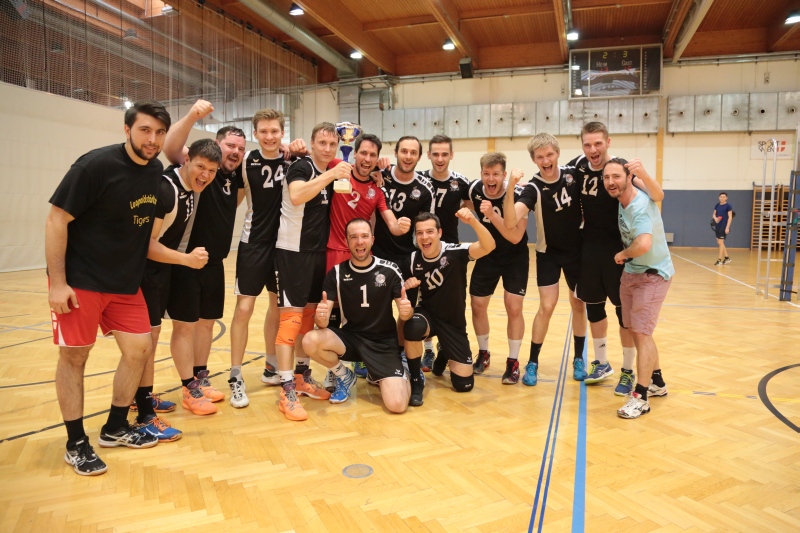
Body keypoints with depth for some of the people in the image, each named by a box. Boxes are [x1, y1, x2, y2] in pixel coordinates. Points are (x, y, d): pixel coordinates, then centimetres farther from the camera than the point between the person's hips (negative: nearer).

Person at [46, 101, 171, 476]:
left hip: (125, 282, 7)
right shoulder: (95, 165, -18)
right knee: (74, 357, 3)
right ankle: (76, 444, 18)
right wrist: (57, 283, -18)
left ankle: (115, 428, 25)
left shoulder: (156, 170, 2)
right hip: (79, 280, -6)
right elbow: (56, 220, -16)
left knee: (139, 349, 6)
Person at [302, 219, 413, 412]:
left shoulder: (390, 270, -10)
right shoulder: (336, 273, -7)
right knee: (310, 341, -30)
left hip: (383, 342, -1)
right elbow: (322, 320, -10)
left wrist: (406, 311, -29)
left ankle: (380, 376, 17)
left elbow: (405, 312, -4)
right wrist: (321, 318, -35)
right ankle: (344, 376, 3)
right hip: (350, 337, 2)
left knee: (397, 404, -20)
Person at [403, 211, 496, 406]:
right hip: (427, 314, 1)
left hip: (454, 322, 0)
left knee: (464, 384, -1)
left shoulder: (455, 252, -20)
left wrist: (473, 221, -55)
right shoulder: (413, 259, -10)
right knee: (413, 327, -39)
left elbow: (488, 246, -37)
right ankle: (416, 381, -14)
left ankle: (444, 356, 34)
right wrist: (406, 286, -21)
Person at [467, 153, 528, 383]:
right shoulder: (475, 189, -13)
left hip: (515, 257, -3)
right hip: (487, 255, 4)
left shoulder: (518, 195, -26)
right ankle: (483, 354, 26)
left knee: (514, 308, -9)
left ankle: (513, 362, 8)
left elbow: (516, 237, -34)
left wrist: (492, 215, -41)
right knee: (477, 305, 4)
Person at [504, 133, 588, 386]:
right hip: (548, 253, -3)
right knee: (546, 307, -7)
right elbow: (510, 222, -36)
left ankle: (578, 360, 26)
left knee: (578, 305, 10)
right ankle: (532, 363, 6)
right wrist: (510, 189, -47)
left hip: (577, 250, 3)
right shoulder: (533, 188, -20)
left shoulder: (573, 173, -11)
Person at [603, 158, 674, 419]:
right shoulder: (623, 198, -2)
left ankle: (641, 397, -2)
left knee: (642, 332, -10)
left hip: (652, 275, -9)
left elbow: (644, 244, -45)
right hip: (631, 273, 9)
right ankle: (657, 382, 32)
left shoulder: (640, 207, -28)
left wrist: (623, 254, -23)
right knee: (637, 331, 15)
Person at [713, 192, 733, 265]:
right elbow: (713, 214, 16)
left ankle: (719, 260, -6)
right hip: (718, 226, 7)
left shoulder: (728, 206, -7)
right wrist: (715, 218, -8)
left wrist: (727, 227, -17)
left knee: (721, 242, -9)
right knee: (719, 243, 12)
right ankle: (727, 258, 25)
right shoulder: (717, 205, 10)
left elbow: (730, 217, -10)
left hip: (724, 226, -7)